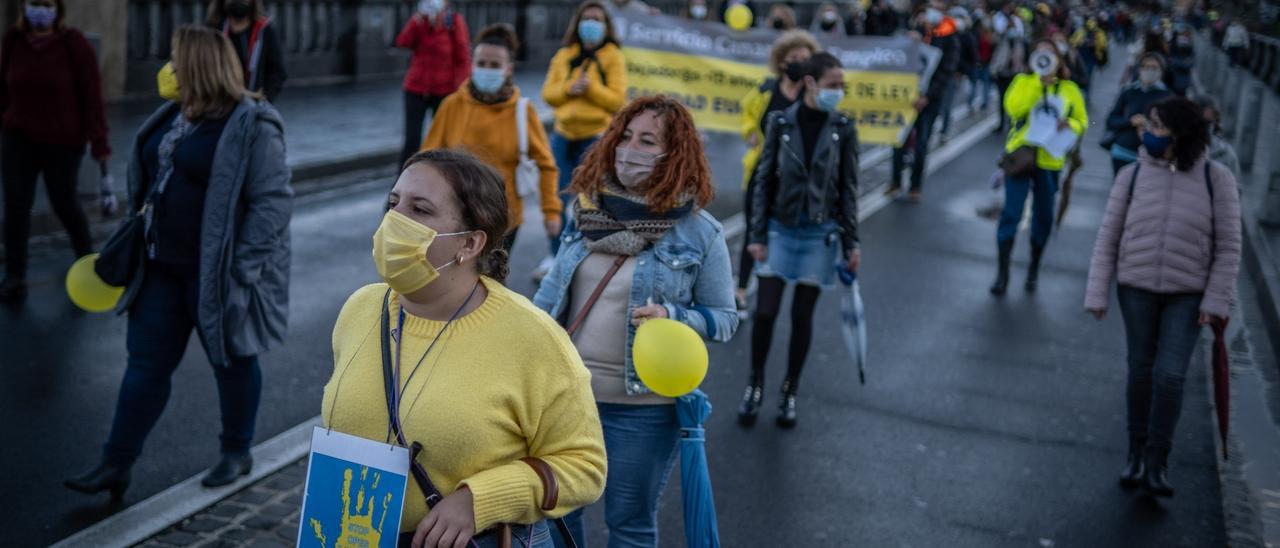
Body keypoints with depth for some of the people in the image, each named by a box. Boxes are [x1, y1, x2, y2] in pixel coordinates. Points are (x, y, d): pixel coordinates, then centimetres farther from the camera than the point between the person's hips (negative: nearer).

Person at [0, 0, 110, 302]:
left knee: (64, 204, 10)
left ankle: (85, 253, 38)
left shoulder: (74, 44, -10)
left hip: (62, 141, -2)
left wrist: (99, 140, -14)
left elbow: (91, 94, -11)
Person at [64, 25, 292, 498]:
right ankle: (116, 463, 13)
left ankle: (237, 454, 28)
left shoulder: (253, 127, -16)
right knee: (146, 361, 8)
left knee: (232, 360, 10)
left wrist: (243, 269, -22)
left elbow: (273, 201, -19)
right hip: (164, 265, 7)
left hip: (217, 273, -7)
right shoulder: (173, 116, 9)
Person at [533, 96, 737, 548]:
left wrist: (672, 317, -22)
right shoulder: (589, 210, 2)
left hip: (643, 406, -4)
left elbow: (725, 319, -5)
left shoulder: (699, 231, -9)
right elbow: (552, 293, 12)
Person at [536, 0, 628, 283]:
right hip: (563, 134, 4)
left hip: (595, 135, -3)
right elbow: (548, 92, 6)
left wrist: (591, 88, -20)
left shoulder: (613, 58, 0)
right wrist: (568, 89, -12)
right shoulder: (564, 56, 10)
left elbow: (617, 99, -6)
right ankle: (556, 255, 14)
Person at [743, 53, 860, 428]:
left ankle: (790, 392, 21)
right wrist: (757, 236, -4)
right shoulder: (781, 123, -5)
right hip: (780, 229, 0)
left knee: (802, 315, 6)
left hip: (820, 234, 0)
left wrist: (851, 244, 1)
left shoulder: (843, 129, -2)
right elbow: (764, 181, -1)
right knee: (765, 312, -2)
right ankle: (755, 386, 18)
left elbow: (848, 189, 2)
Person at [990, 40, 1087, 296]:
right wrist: (1039, 80, -19)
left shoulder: (1070, 89, 6)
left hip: (1049, 160, 2)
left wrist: (1069, 124, -12)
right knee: (1011, 213, -6)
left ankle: (1034, 269, 28)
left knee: (1043, 216, 9)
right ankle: (1002, 272, 3)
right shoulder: (1023, 81, 1)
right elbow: (1013, 107, -18)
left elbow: (1082, 122, 11)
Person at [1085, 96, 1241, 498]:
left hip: (1188, 294, -1)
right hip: (1137, 288, 2)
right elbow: (1107, 240, -1)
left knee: (1170, 375, -9)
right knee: (1141, 371, 7)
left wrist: (1217, 301, -10)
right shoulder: (1132, 176, -5)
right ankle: (1136, 451, 23)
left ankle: (1157, 462, 4)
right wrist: (1097, 295, -5)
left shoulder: (1215, 178, -8)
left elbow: (1228, 246, -5)